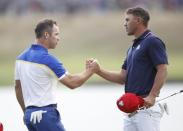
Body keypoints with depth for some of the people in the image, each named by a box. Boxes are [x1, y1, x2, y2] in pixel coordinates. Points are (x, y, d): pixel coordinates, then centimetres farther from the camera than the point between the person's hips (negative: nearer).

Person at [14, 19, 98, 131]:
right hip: (45, 113, -8)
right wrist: (90, 70, 4)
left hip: (29, 114, 8)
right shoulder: (47, 59, -15)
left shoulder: (21, 57, 9)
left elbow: (18, 87, 18)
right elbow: (72, 83, -11)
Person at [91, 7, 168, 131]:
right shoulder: (133, 47, 21)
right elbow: (123, 77, 19)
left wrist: (152, 96, -25)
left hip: (146, 106, -10)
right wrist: (99, 70, 7)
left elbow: (162, 70, -17)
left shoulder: (153, 41, -8)